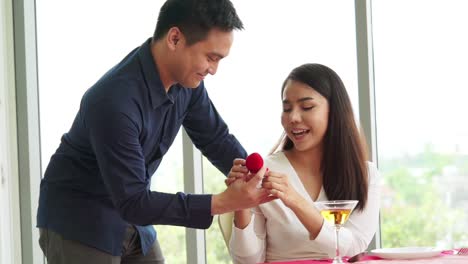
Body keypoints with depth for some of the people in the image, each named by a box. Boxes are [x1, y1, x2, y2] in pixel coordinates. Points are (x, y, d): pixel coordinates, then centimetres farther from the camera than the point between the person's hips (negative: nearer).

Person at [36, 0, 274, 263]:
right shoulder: (115, 100, -32)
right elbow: (133, 202, -30)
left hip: (129, 213, 7)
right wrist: (224, 202, -32)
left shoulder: (187, 80, -9)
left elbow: (216, 138, 7)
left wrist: (258, 179, -10)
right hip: (77, 223, -7)